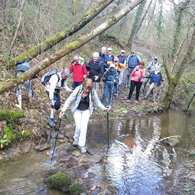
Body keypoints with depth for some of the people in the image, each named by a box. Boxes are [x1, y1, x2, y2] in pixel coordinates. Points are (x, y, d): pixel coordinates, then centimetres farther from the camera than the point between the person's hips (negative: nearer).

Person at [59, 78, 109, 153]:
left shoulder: (93, 92, -16)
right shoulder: (78, 90, -22)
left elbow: (97, 102, -2)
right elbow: (69, 100, -16)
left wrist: (104, 108, -13)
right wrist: (63, 110, -20)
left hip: (86, 110, 1)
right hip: (77, 110, -1)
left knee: (84, 127, -11)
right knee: (78, 126, -10)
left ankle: (82, 145, 1)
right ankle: (76, 139, 20)